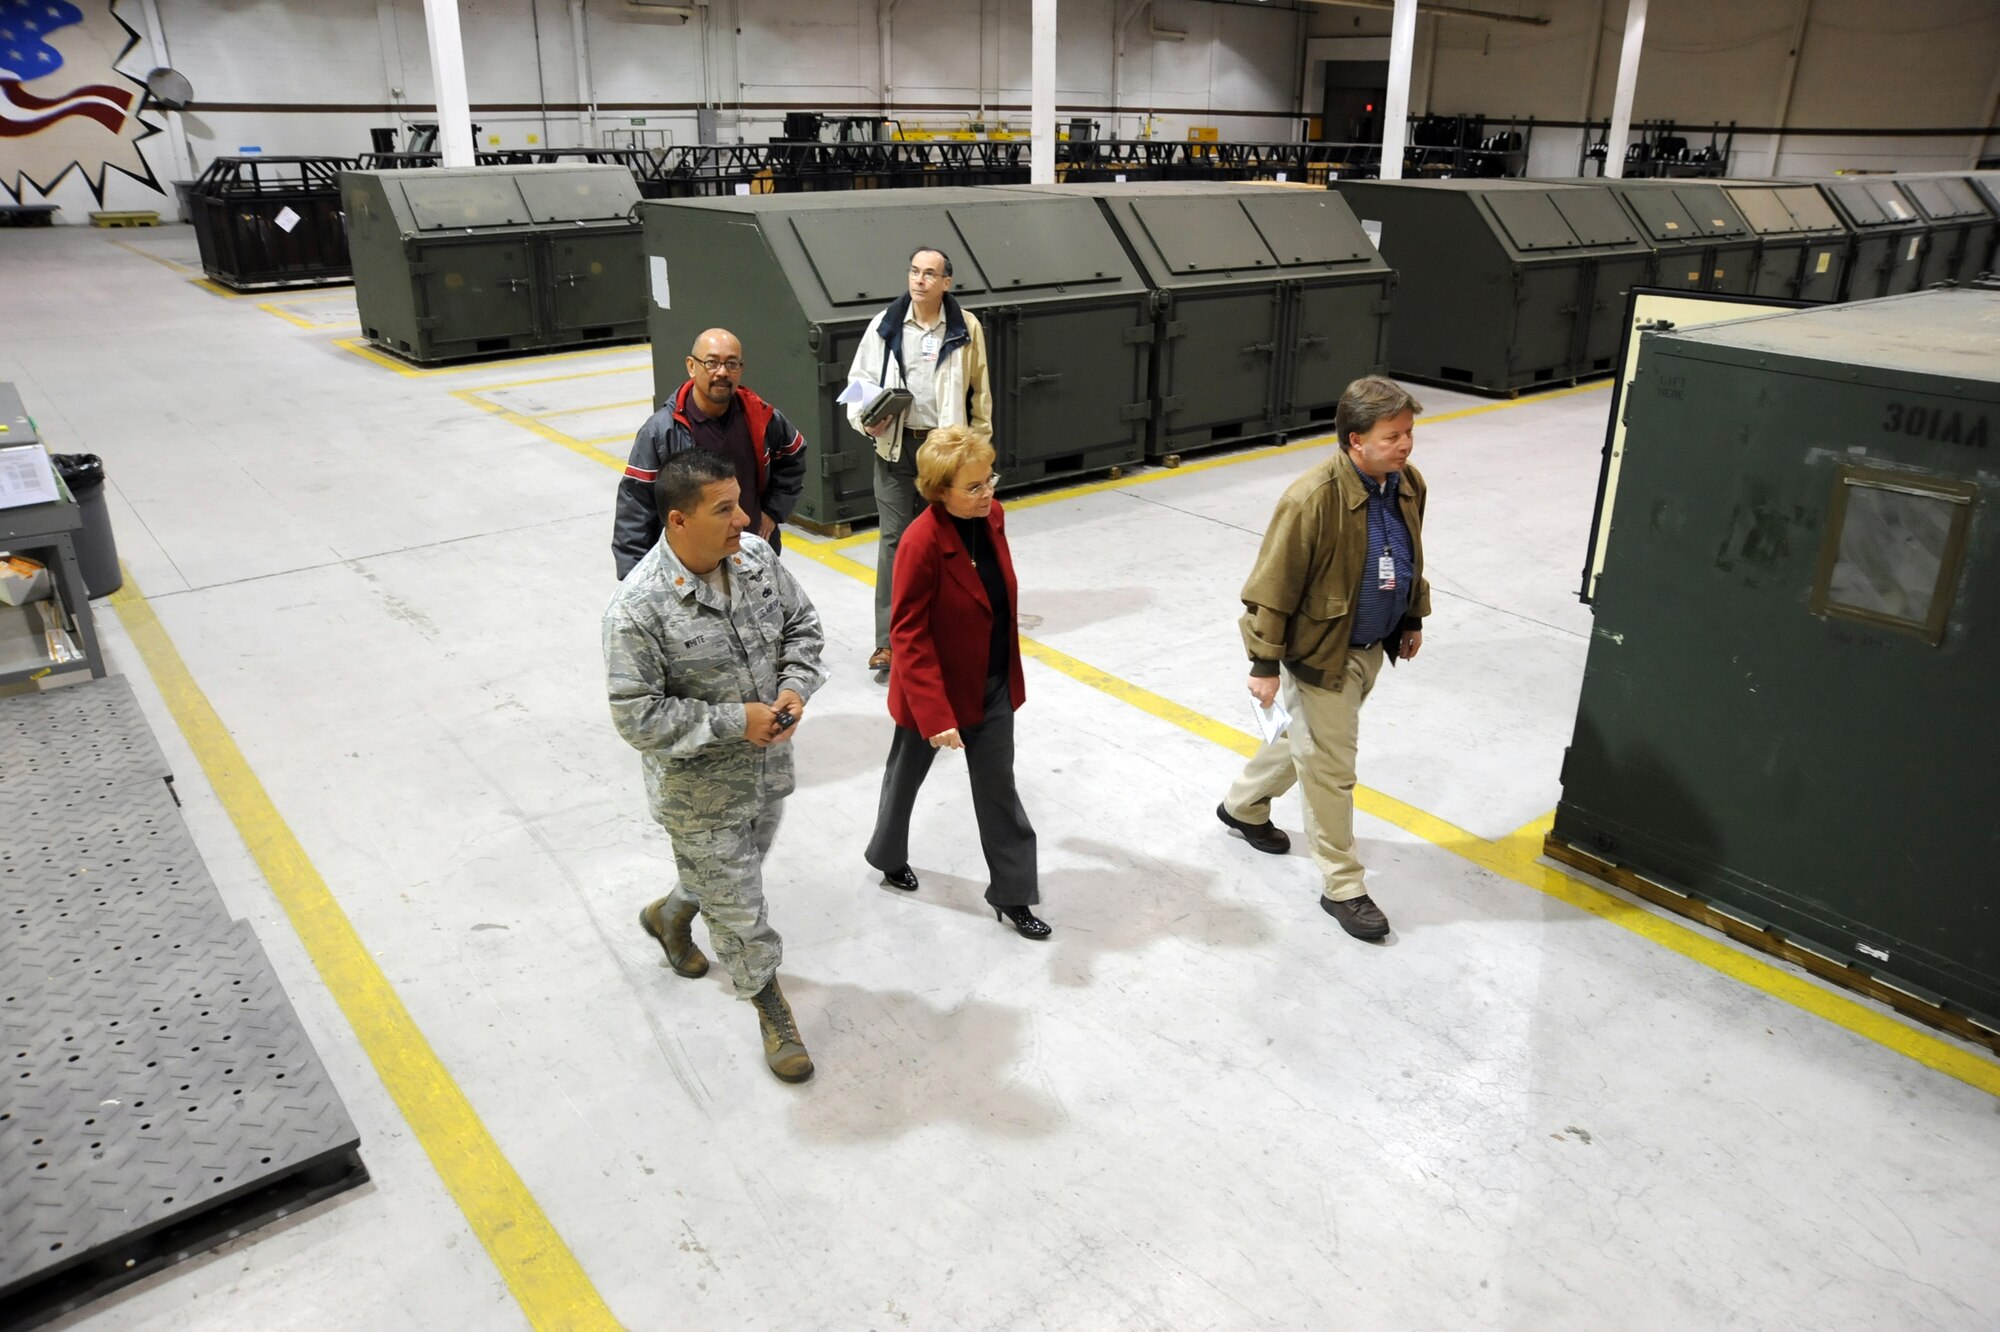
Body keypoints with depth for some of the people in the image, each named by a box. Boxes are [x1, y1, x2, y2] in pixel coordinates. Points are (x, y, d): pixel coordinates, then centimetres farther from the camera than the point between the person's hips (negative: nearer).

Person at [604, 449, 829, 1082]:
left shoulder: (755, 556, -9)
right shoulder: (639, 609, -28)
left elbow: (802, 624, 6)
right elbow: (638, 717, -25)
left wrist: (796, 685, -13)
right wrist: (734, 721, -26)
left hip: (768, 766, 7)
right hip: (700, 788, -6)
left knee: (739, 867, 30)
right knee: (738, 907, 9)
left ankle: (669, 915, 61)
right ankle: (772, 1011, 32)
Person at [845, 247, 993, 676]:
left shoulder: (966, 327, -3)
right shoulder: (885, 325, -2)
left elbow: (979, 391, 3)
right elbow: (860, 379, 5)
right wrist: (866, 419, -13)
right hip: (896, 445, 0)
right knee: (894, 539, 1)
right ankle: (888, 639, 5)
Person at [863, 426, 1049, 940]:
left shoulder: (991, 517, -8)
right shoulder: (922, 543, -28)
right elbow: (908, 635, -25)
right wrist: (934, 713, -30)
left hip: (992, 686, 5)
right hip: (935, 688, -5)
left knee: (998, 787, 12)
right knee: (907, 774, 21)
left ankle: (1012, 893, 26)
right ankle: (889, 856, 48)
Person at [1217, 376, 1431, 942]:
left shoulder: (1407, 483, -4)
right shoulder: (1314, 498, -28)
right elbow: (1272, 587, -22)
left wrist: (1412, 620, 21)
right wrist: (1265, 663, -18)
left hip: (1372, 649, 8)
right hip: (1320, 655, -8)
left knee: (1309, 739, 26)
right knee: (1330, 769, 5)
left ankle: (1243, 805, 50)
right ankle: (1342, 886, 22)